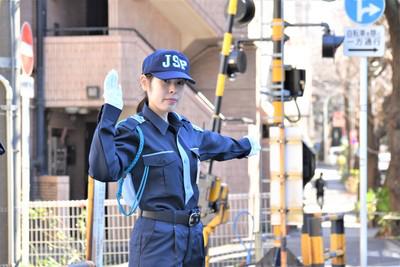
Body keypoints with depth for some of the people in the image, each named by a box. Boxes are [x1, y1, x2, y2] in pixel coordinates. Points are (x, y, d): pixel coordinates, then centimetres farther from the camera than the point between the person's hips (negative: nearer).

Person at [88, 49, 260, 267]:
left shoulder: (185, 128, 13)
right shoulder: (134, 131, -11)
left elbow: (211, 143, 37)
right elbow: (103, 170, -31)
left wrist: (244, 146, 54)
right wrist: (109, 113, -34)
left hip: (193, 236, 9)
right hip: (157, 238, -8)